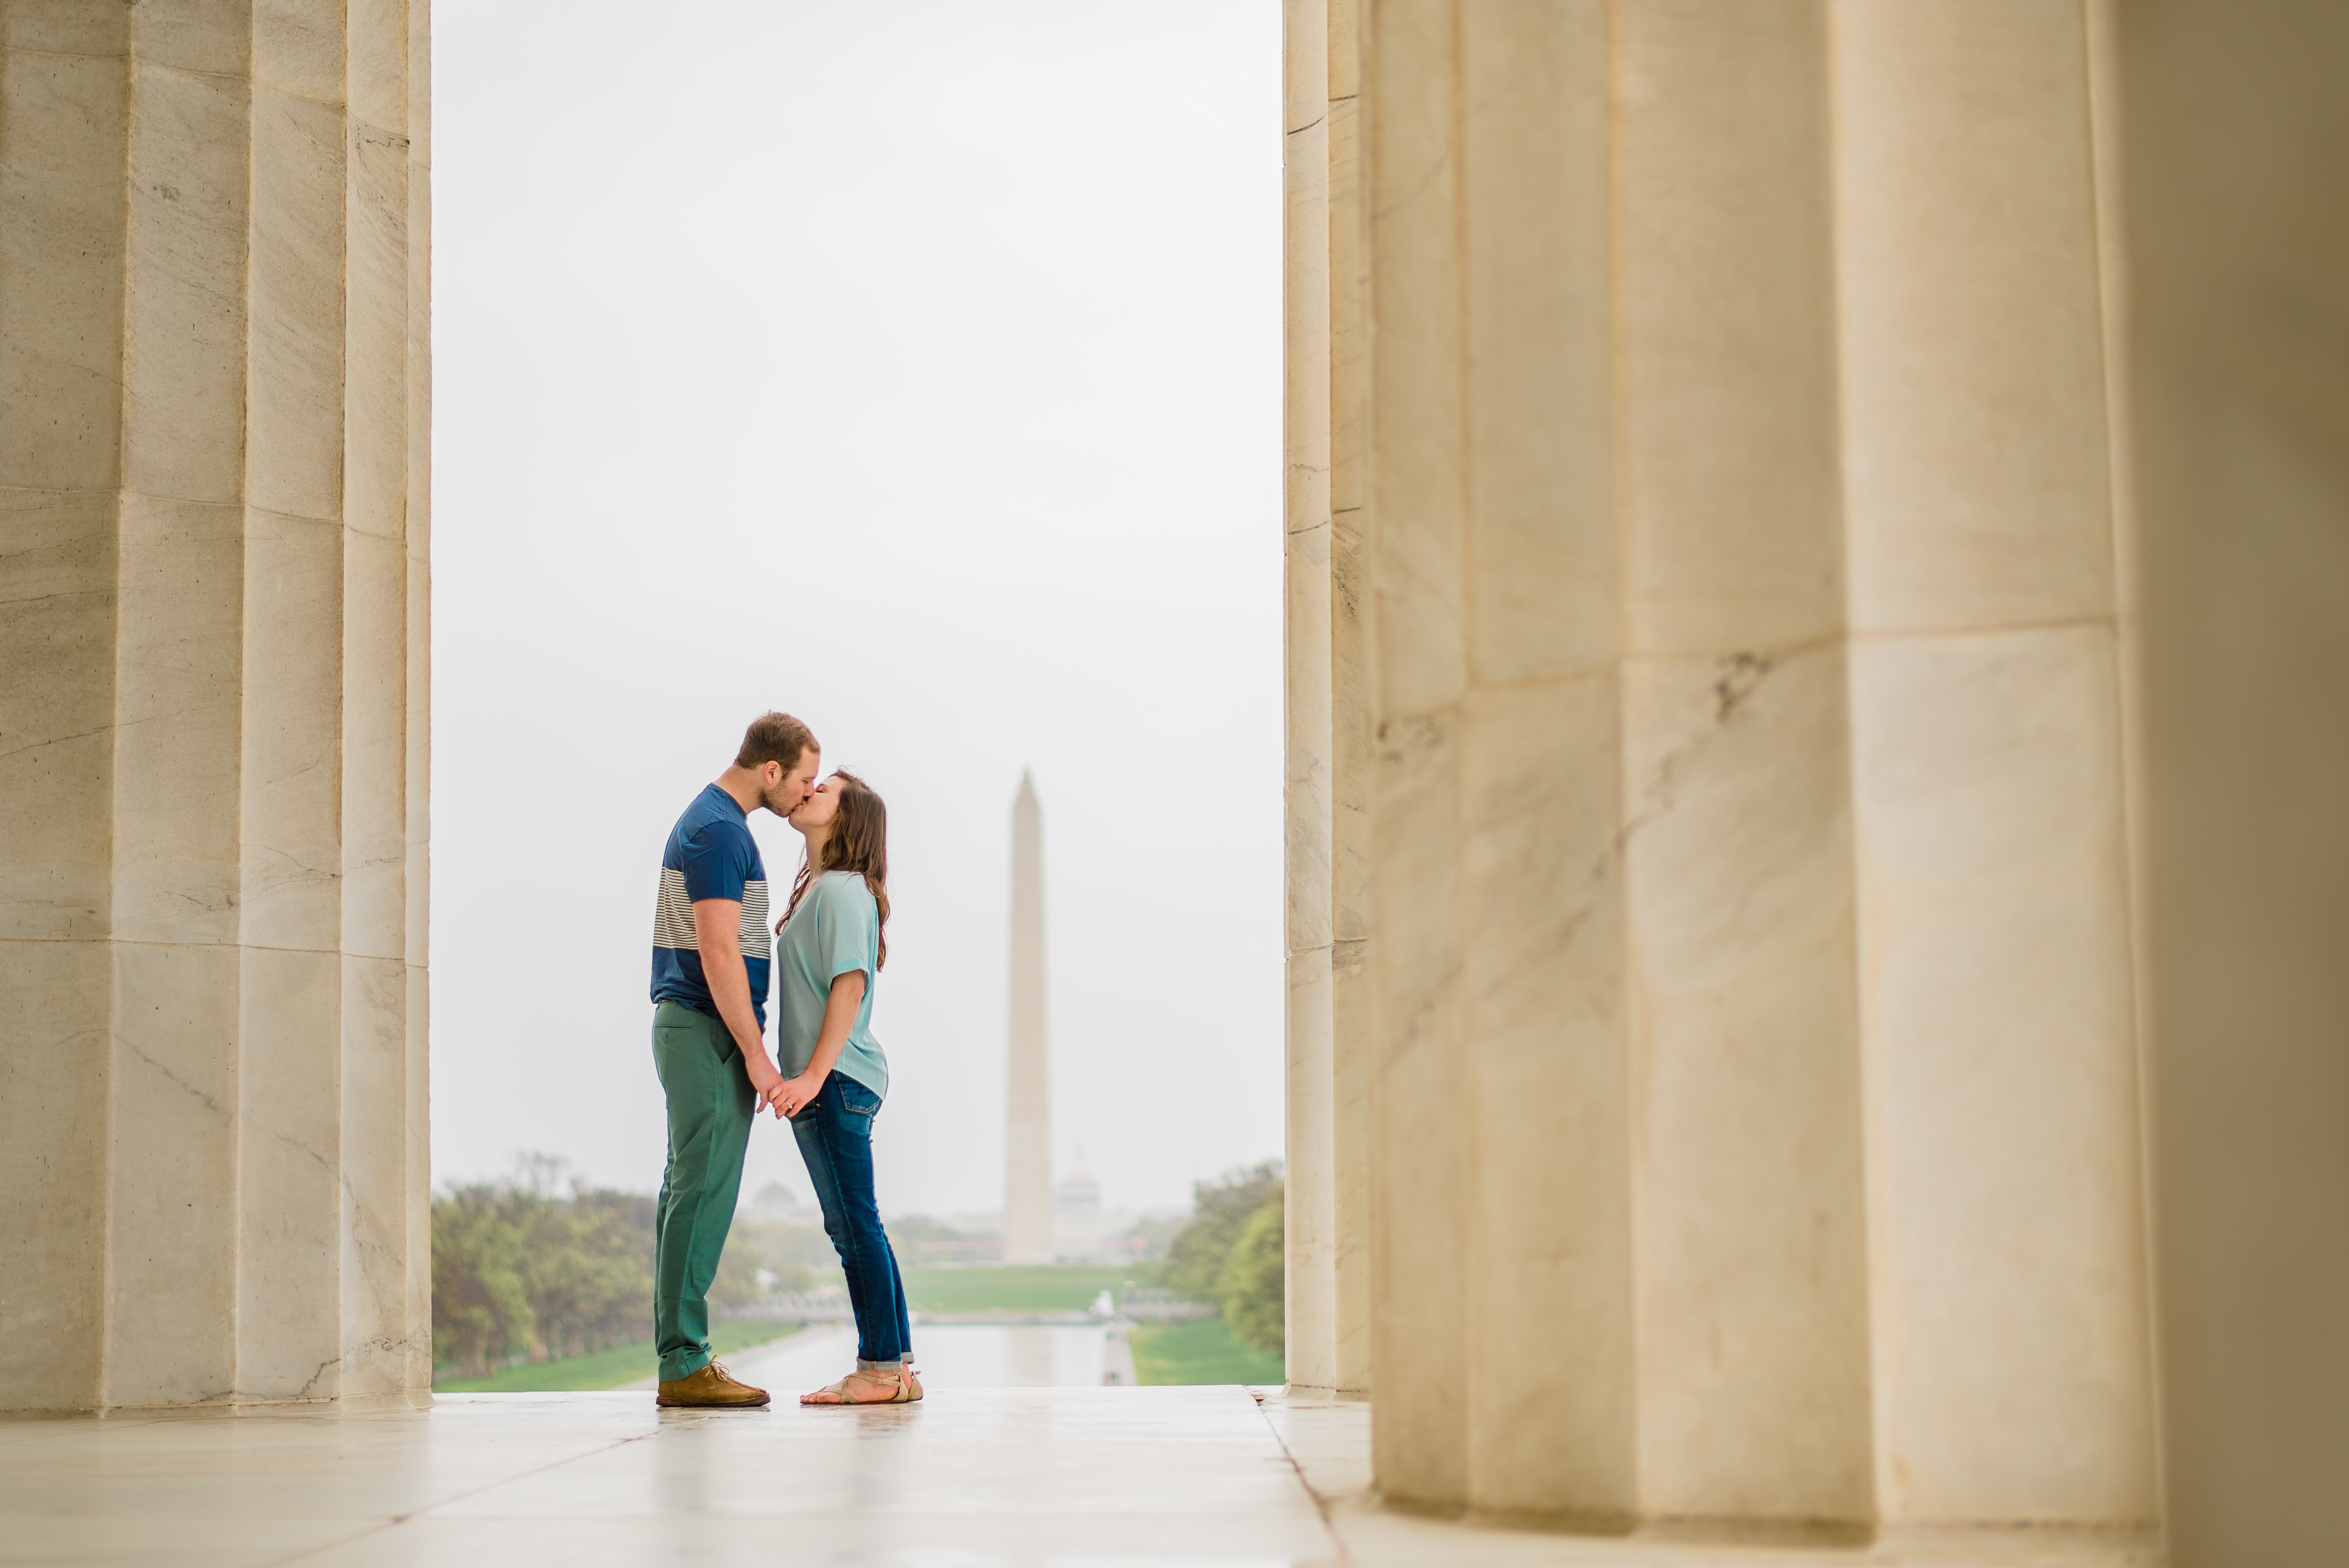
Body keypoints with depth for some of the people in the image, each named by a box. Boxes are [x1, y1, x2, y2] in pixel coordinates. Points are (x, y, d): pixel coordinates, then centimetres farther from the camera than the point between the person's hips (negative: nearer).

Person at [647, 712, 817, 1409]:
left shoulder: (716, 821, 18)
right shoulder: (718, 830, -15)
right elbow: (718, 953, -20)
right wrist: (757, 1056, -18)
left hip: (693, 1030, 11)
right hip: (709, 1033, -11)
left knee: (690, 1192, 9)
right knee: (704, 1193, -10)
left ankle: (680, 1357, 12)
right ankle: (684, 1365, -9)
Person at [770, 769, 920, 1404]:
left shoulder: (842, 889, -10)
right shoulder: (815, 887, 19)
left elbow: (850, 985, -18)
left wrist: (814, 1075, -23)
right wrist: (803, 1079, 15)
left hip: (838, 1080, -10)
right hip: (820, 1085, 10)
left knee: (856, 1226, -8)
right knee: (851, 1228, 11)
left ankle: (884, 1368, -6)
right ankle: (894, 1364, 15)